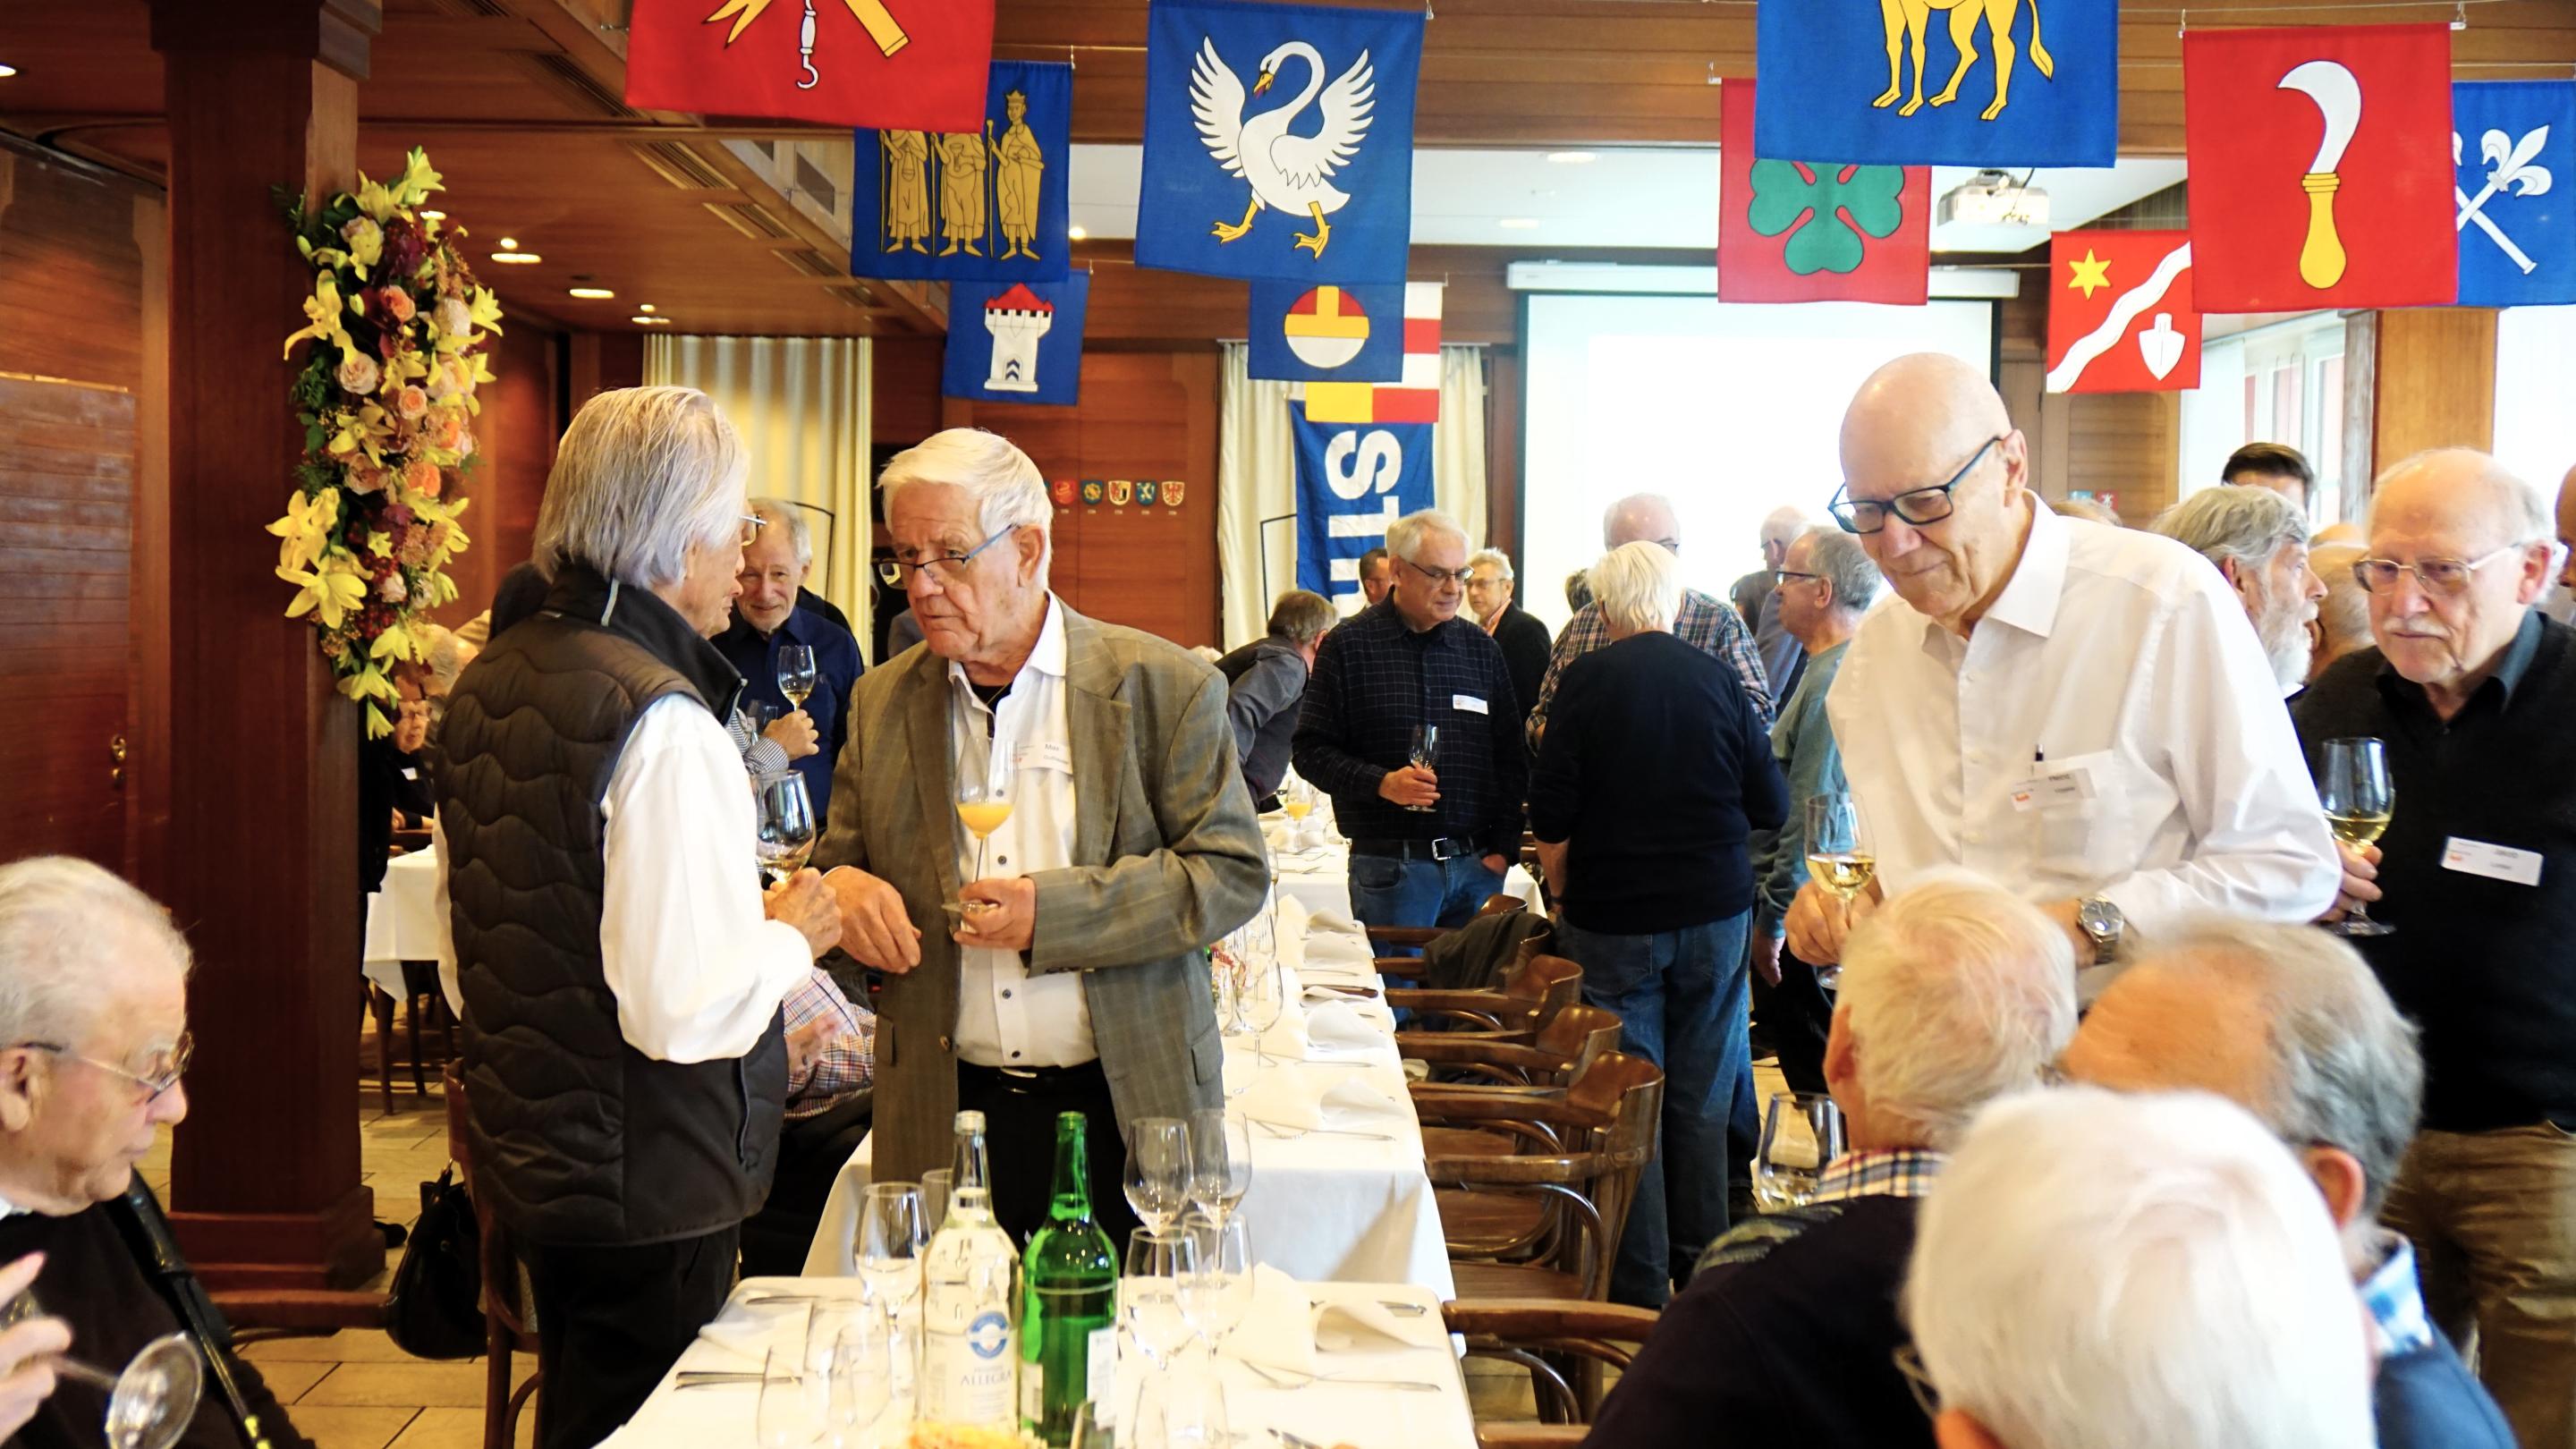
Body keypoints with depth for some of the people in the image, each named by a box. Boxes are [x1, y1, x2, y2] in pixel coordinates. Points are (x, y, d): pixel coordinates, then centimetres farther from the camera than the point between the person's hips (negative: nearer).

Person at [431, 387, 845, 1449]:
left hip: (524, 1155, 9)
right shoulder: (663, 721, -23)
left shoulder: (487, 683, 4)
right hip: (644, 1186, -8)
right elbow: (683, 1009, -27)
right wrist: (792, 935, -9)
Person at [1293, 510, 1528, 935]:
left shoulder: (1481, 647, 11)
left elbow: (1511, 757, 14)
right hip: (1390, 865, -4)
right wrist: (1381, 783, -18)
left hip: (1477, 864, 4)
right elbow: (1310, 749, -3)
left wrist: (1503, 848, 5)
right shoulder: (1347, 645, -1)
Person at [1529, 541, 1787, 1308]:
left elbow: (1551, 817, -9)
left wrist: (1566, 900, 6)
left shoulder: (1587, 680, -9)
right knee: (1701, 1100, 13)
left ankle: (1640, 1287, 10)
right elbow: (1771, 805, 3)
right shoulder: (1719, 678, -2)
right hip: (1714, 913, 3)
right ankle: (1703, 1269, 22)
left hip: (1612, 920, -2)